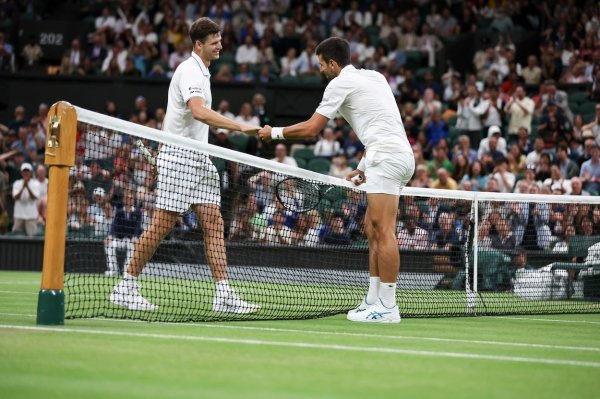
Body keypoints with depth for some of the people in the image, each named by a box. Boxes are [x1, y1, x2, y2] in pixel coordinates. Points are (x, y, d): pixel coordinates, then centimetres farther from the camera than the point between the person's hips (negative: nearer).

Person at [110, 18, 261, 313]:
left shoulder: (201, 72, 17)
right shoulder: (189, 71, -14)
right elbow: (199, 111, -31)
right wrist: (240, 127, -34)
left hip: (198, 158, 9)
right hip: (179, 157, -9)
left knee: (213, 222, -1)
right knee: (162, 225, -5)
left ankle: (223, 295, -5)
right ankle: (126, 287, 5)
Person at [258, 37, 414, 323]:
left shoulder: (341, 83, -3)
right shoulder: (374, 77, 23)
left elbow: (311, 129, -2)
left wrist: (274, 132, 13)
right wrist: (364, 166, 24)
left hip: (387, 157, -10)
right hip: (401, 155, 10)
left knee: (383, 230, -12)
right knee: (372, 229, 11)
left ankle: (388, 307, -16)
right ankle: (373, 302, 10)